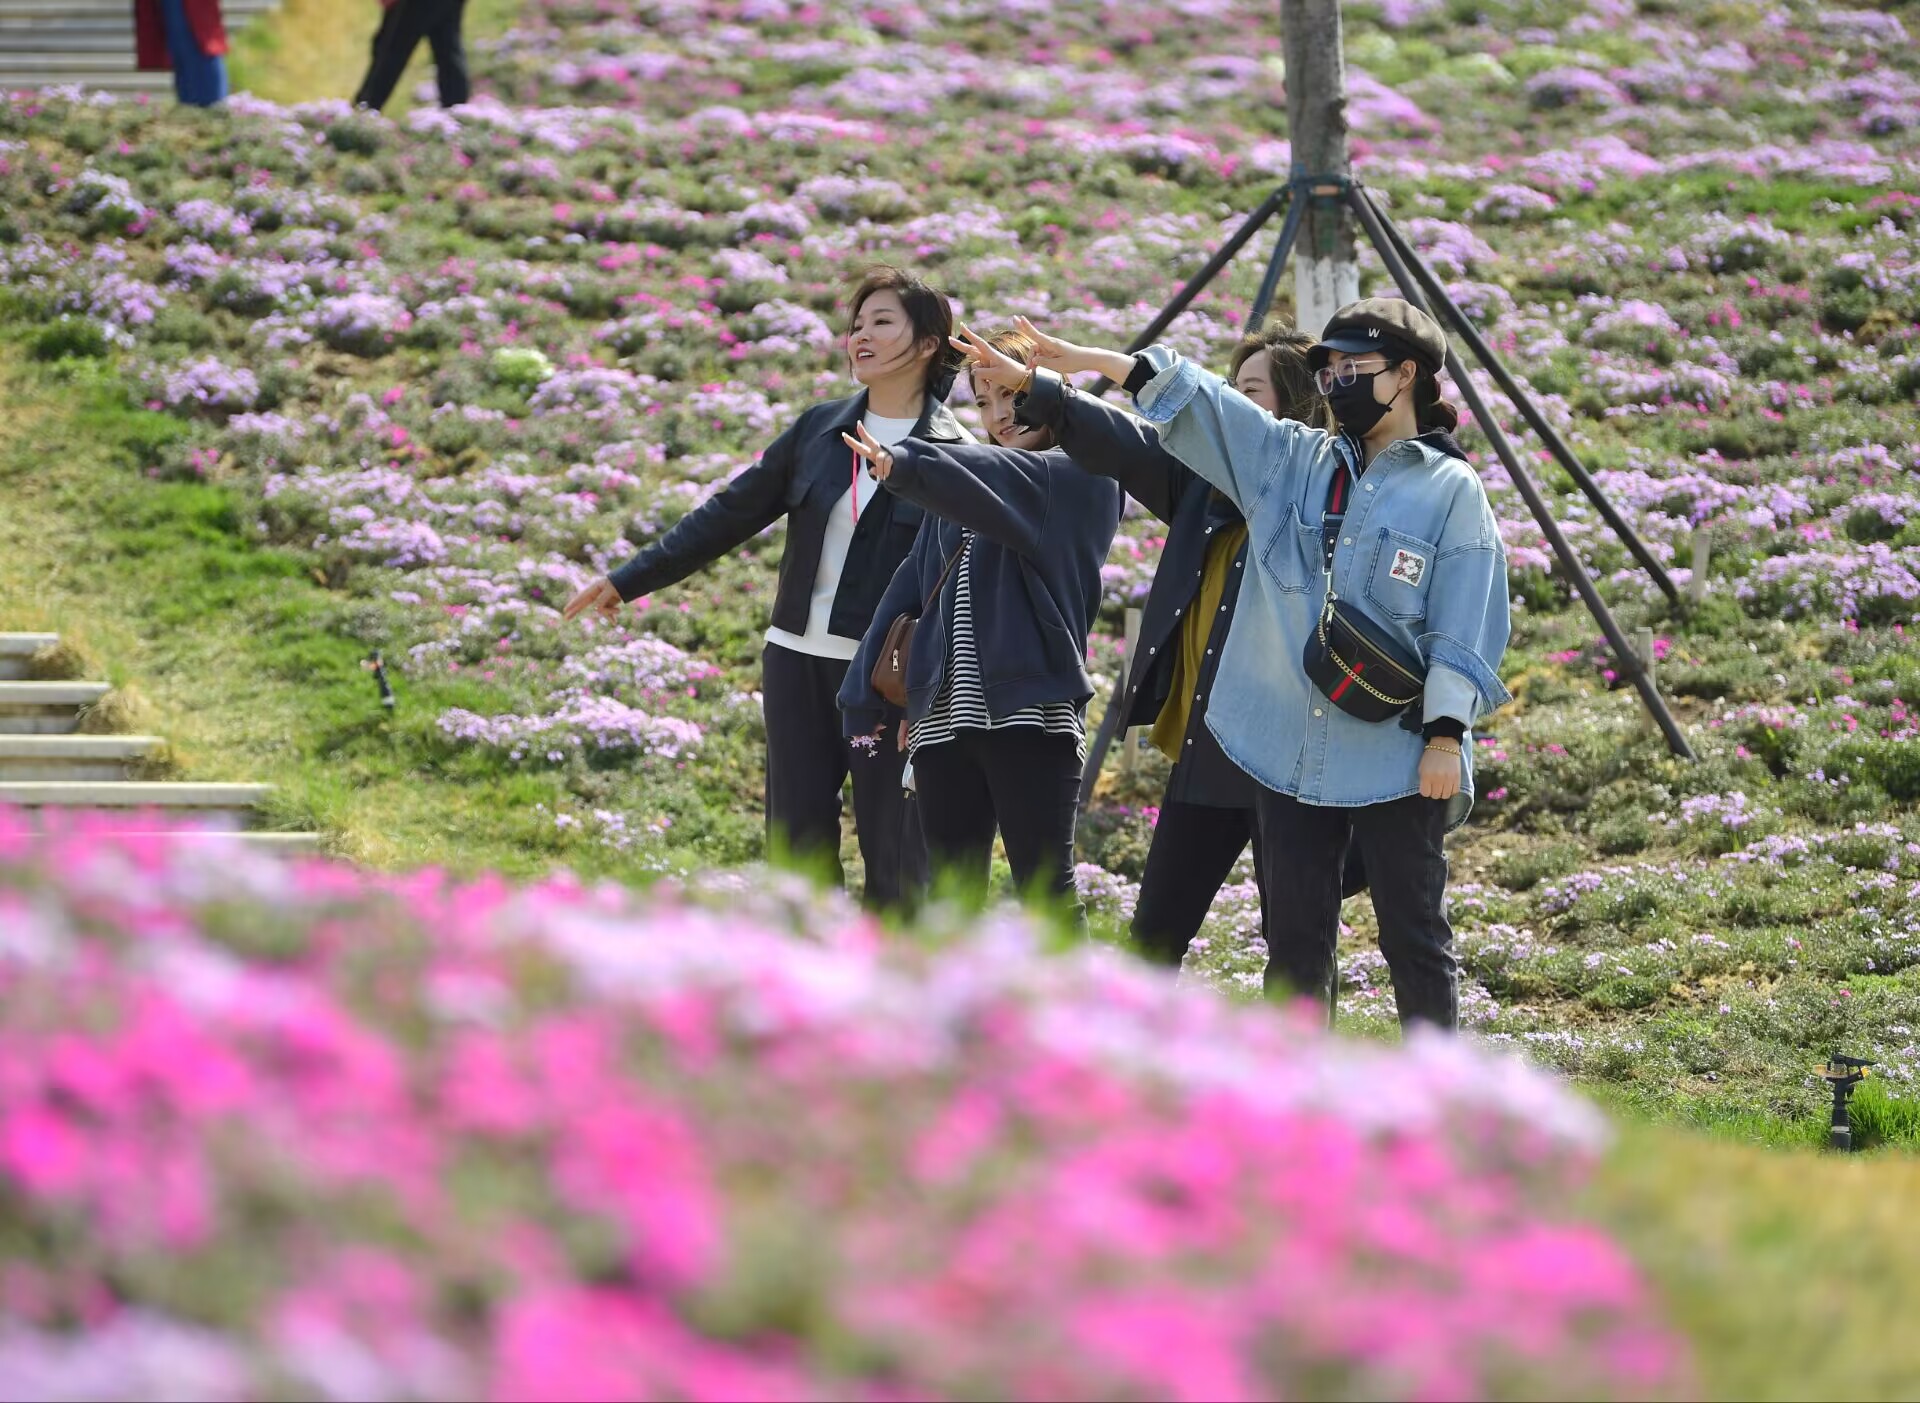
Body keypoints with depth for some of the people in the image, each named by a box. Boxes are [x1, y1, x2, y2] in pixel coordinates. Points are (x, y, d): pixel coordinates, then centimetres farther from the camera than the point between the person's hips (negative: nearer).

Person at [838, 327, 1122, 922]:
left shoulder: (1082, 477, 2)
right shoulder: (963, 480, 21)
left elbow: (1008, 484, -19)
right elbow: (913, 588, 15)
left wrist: (905, 466, -36)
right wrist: (878, 694, 3)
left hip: (1032, 711, -6)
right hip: (944, 716, 6)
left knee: (1045, 889, -7)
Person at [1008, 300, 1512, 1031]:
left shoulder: (1450, 489, -2)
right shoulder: (1293, 461, 13)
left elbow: (1467, 626, -5)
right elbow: (1198, 401, 7)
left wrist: (1446, 735, -11)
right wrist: (1094, 361, -2)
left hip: (1397, 762, -5)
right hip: (1291, 751, 5)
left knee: (1414, 939, 1)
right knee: (1296, 942, 8)